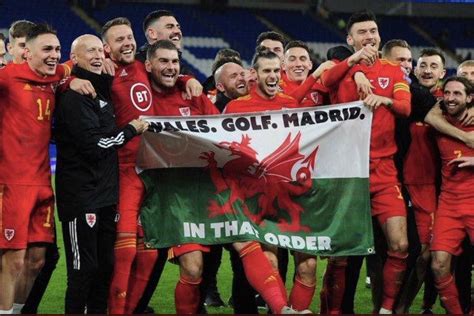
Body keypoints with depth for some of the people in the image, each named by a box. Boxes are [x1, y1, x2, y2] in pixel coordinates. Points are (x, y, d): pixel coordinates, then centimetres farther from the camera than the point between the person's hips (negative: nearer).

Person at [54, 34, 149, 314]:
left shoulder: (102, 89, 16)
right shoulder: (73, 96, -12)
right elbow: (94, 145, -18)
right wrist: (132, 130, -6)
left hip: (106, 193, 9)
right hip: (81, 194, -9)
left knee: (106, 266, 12)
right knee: (84, 268, -6)